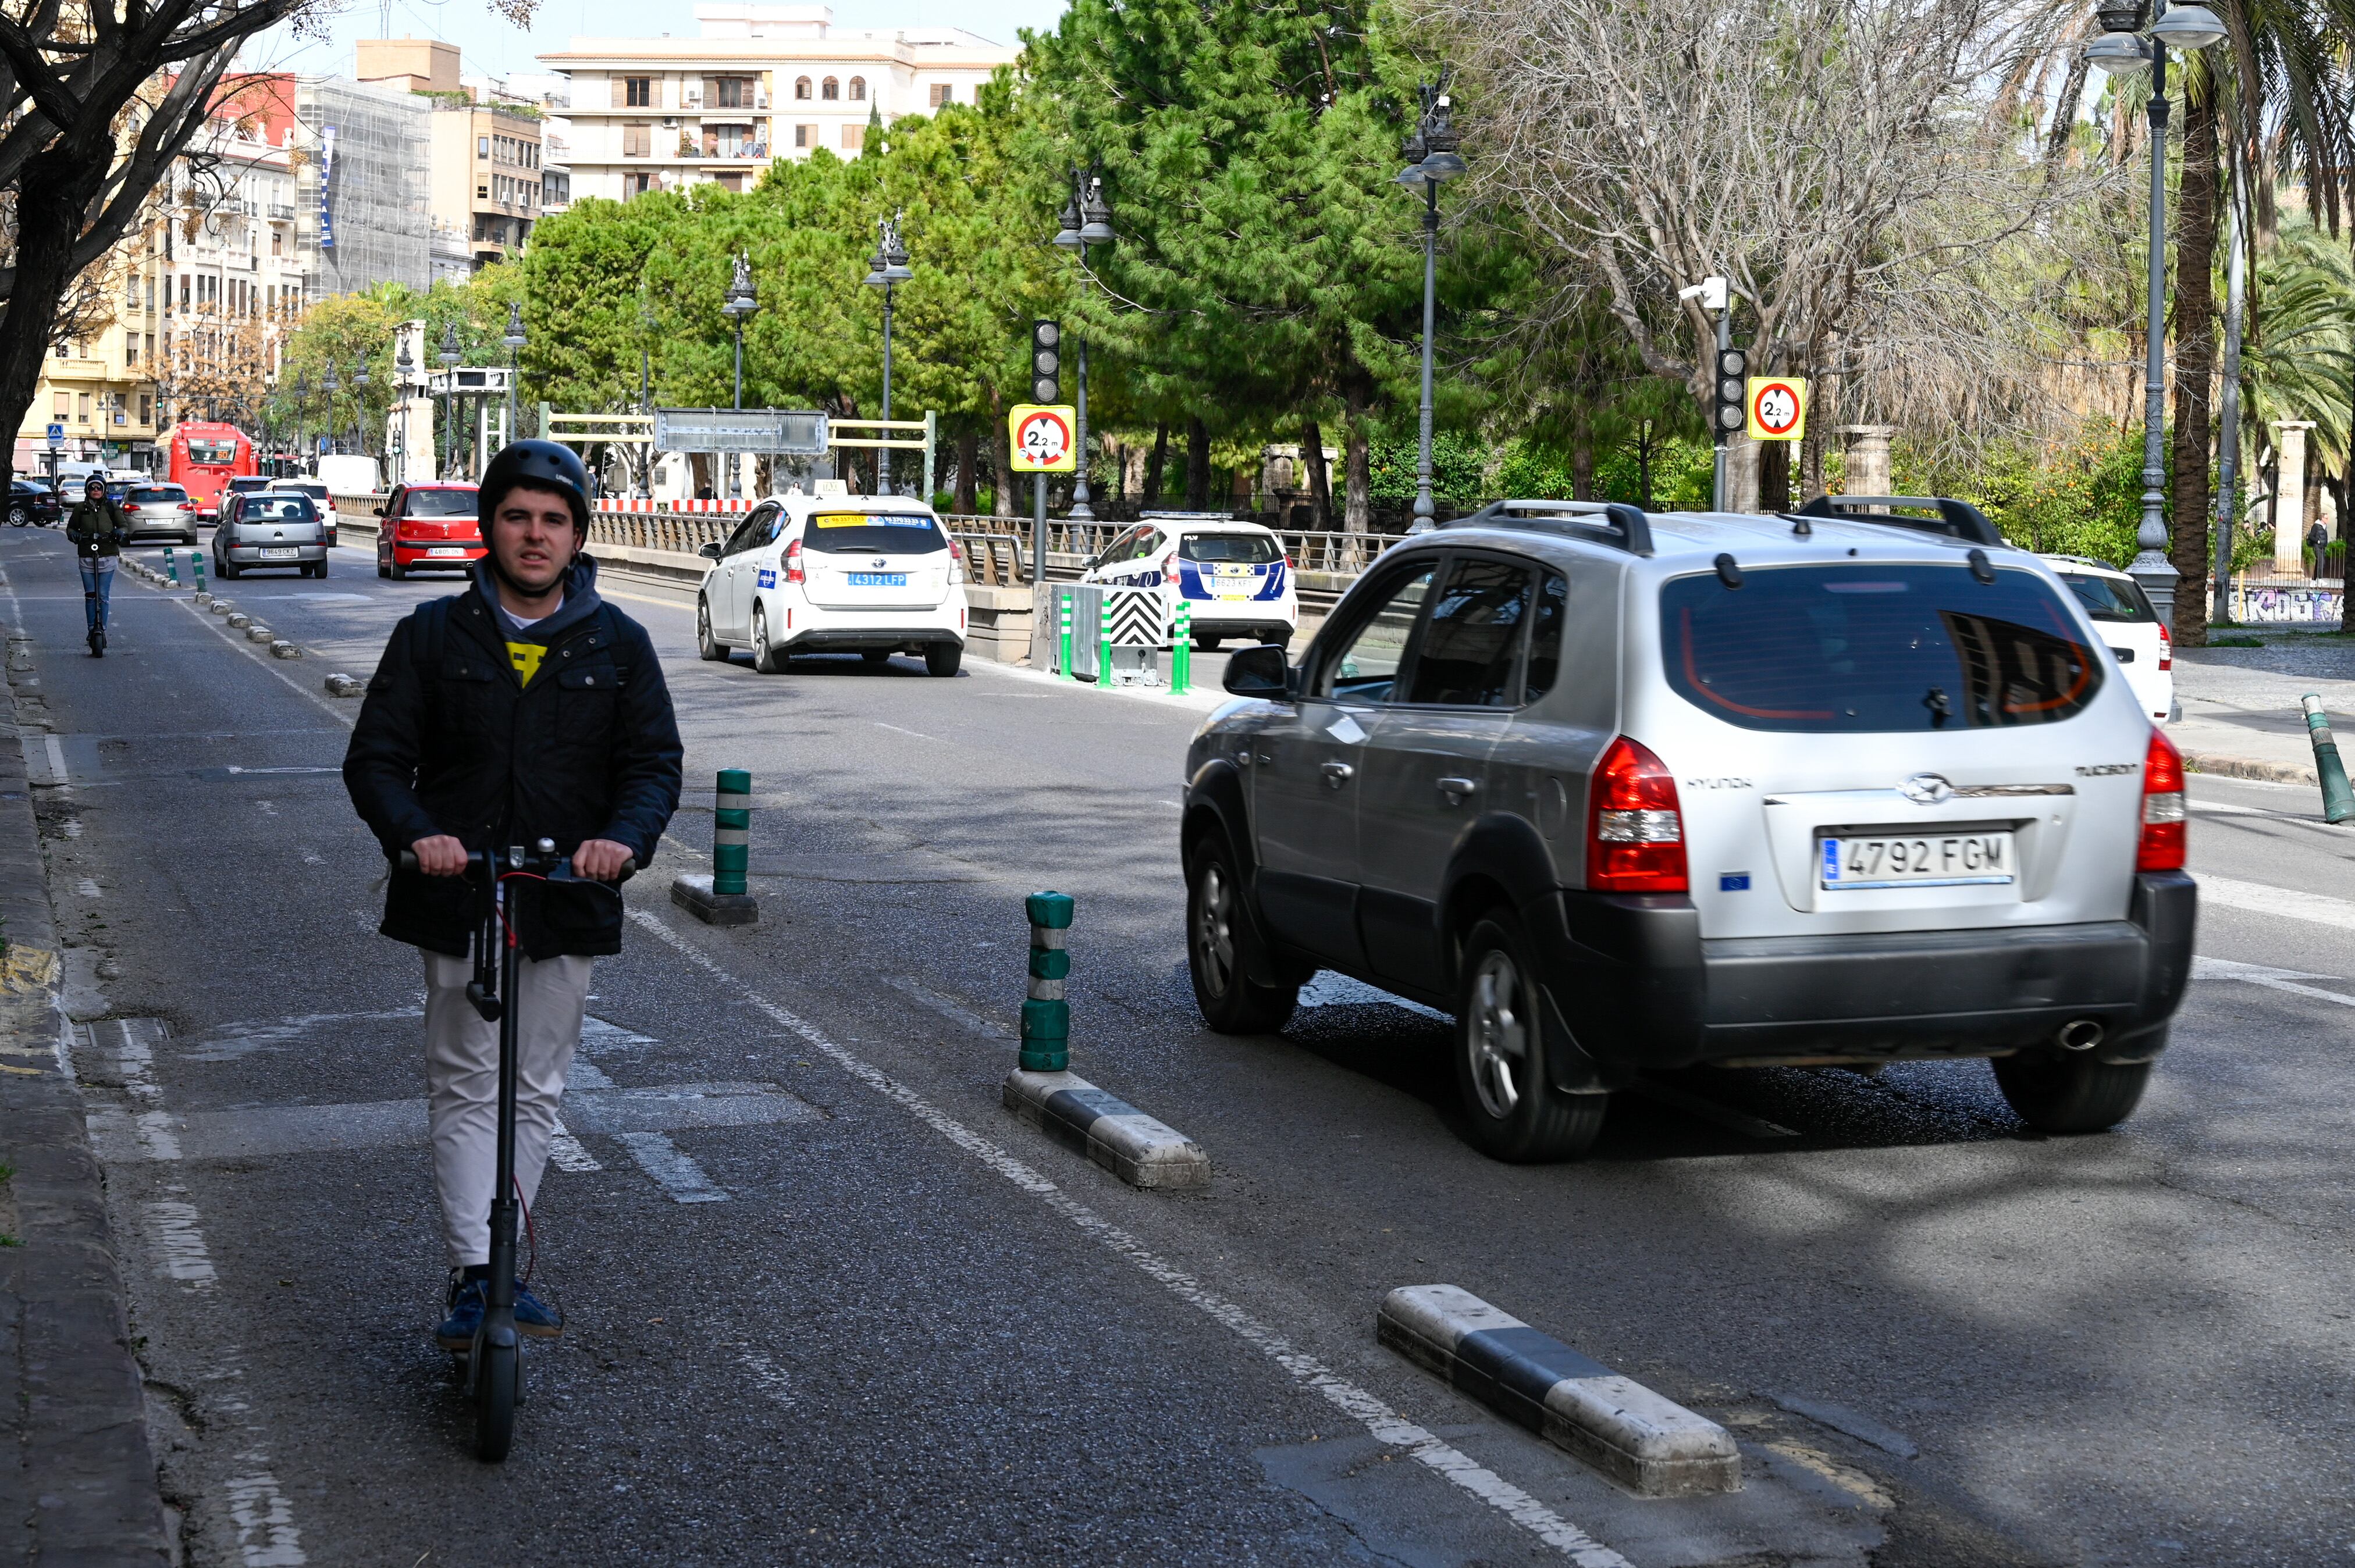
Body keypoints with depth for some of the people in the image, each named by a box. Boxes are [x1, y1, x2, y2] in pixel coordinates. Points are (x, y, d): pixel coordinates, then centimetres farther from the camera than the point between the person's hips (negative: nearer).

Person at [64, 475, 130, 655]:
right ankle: (92, 630, 5)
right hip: (86, 557, 1)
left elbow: (124, 525, 10)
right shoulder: (81, 508, 7)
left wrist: (121, 533, -13)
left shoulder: (111, 507, 5)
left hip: (108, 556, -1)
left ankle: (102, 629, 2)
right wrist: (73, 534, -7)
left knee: (103, 596, -3)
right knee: (90, 595, -1)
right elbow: (71, 527, 16)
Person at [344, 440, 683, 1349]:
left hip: (568, 904, 2)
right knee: (465, 1087, -2)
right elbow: (375, 758, -1)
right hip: (457, 901, -1)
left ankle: (501, 1262, 21)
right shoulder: (433, 636, 2)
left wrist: (625, 836, -20)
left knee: (537, 1091, 9)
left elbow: (655, 762, 1)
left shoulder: (619, 646, 4)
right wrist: (415, 833, -21)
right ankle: (473, 1273, -3)